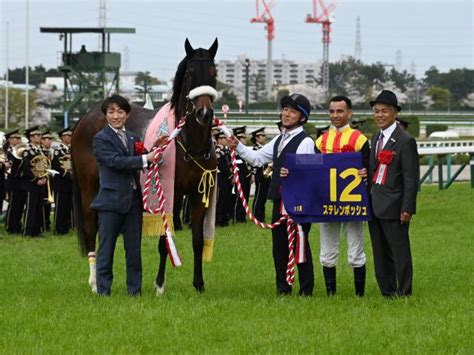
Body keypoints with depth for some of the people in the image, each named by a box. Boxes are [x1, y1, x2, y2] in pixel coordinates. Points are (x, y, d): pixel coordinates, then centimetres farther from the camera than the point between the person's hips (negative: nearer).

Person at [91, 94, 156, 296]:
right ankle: (103, 292, 5)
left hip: (133, 200, 6)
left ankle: (135, 291, 14)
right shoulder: (100, 139, -5)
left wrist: (153, 151, -10)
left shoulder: (133, 138, 15)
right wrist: (145, 158, -23)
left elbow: (139, 165, 9)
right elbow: (116, 161, -19)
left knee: (134, 250, 8)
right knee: (106, 249, 0)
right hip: (111, 201, -6)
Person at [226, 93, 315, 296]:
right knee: (279, 244, 12)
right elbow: (257, 158, 21)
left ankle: (306, 289, 7)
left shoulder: (305, 142, -11)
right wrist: (238, 147, 10)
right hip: (279, 200, 8)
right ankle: (283, 287, 21)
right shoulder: (279, 140, 16)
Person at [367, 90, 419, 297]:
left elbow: (411, 178, -13)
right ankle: (387, 293, 18)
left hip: (393, 207, -8)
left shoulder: (405, 141, -10)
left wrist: (407, 208, -17)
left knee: (399, 251, -3)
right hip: (375, 206, 8)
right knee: (381, 254, 12)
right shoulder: (376, 139, 15)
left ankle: (404, 294, 3)